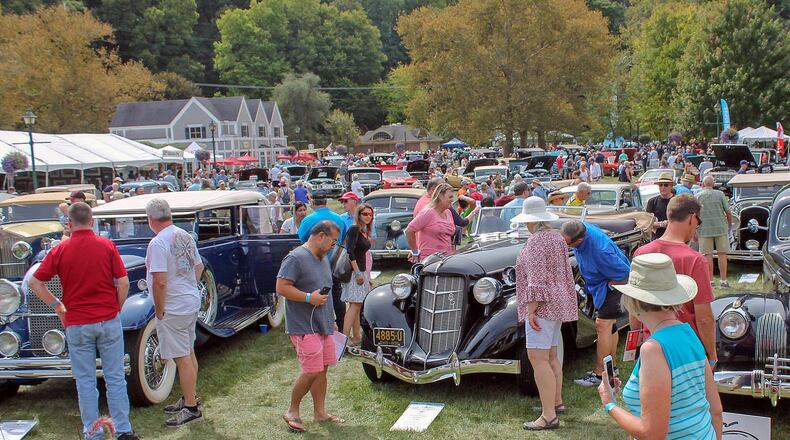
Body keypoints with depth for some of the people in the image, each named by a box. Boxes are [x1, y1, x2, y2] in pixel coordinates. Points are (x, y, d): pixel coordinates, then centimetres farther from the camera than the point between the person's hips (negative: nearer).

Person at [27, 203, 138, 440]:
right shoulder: (107, 246, -4)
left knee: (85, 382, 9)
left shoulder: (60, 250, -3)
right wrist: (116, 308, 7)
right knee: (115, 378, 9)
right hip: (108, 321, 0)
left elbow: (34, 282, -1)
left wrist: (56, 304, 8)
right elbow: (123, 283, -7)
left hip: (77, 324, 0)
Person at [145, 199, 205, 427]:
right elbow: (199, 267, 16)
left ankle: (191, 408, 6)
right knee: (189, 353, 19)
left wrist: (159, 310, -13)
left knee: (182, 358, -1)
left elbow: (160, 282, -24)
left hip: (174, 308, -9)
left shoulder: (158, 243, -20)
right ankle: (189, 398, 32)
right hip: (192, 301, 9)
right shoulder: (185, 236, 7)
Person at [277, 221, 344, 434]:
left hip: (323, 326, 9)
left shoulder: (323, 258, 15)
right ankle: (292, 411, 10)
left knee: (322, 369, 12)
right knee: (311, 372, -9)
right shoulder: (296, 258, -14)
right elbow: (281, 287, -19)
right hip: (304, 327, -9)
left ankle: (320, 412, 23)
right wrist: (309, 298, -23)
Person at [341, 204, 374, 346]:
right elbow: (350, 251, -18)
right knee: (355, 304, -14)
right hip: (354, 270, -9)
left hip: (361, 271, 9)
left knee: (357, 305, 10)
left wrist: (367, 275, 23)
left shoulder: (365, 232, 16)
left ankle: (356, 337, 15)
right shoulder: (354, 229, -10)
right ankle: (345, 337, -17)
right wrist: (357, 273, -21)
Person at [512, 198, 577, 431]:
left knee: (538, 359, -10)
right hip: (559, 303, 10)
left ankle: (549, 416, -12)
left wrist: (531, 309, -20)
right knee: (550, 356, 18)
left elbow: (537, 280, -21)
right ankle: (557, 402, 27)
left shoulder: (536, 241, -15)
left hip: (543, 305, -10)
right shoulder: (558, 237, 11)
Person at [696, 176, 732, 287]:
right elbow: (728, 212, -1)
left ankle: (710, 280, 6)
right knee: (722, 254, 8)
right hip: (721, 228, 1)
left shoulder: (697, 196, -2)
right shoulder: (720, 194, -1)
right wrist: (729, 225, 15)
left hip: (704, 230, 0)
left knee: (708, 255, 5)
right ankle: (723, 280, 10)